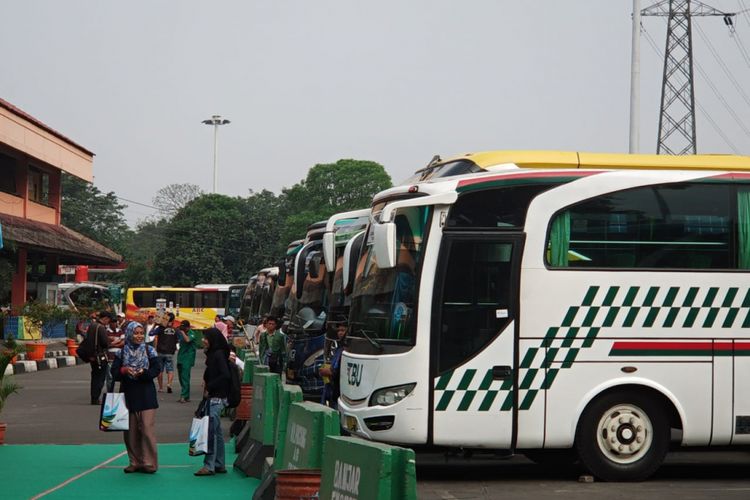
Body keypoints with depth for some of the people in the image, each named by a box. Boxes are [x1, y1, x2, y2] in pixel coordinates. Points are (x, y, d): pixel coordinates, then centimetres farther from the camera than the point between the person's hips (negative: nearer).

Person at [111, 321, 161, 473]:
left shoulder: (149, 350, 3)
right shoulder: (122, 352, 6)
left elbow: (156, 369, -5)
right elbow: (114, 372, 1)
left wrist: (143, 373, -22)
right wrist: (124, 370, -19)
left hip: (146, 394, -2)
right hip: (128, 394, 2)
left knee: (147, 429, -7)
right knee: (130, 431, 5)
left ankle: (149, 462, -1)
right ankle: (134, 462, 14)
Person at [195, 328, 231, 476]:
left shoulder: (219, 354, -14)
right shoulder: (212, 354, 14)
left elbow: (225, 375, -23)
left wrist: (209, 387, -16)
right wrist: (206, 382, 6)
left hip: (217, 398, -10)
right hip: (213, 397, 10)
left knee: (212, 431, -9)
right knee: (216, 432, 12)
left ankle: (209, 465, -8)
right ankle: (219, 465, 17)